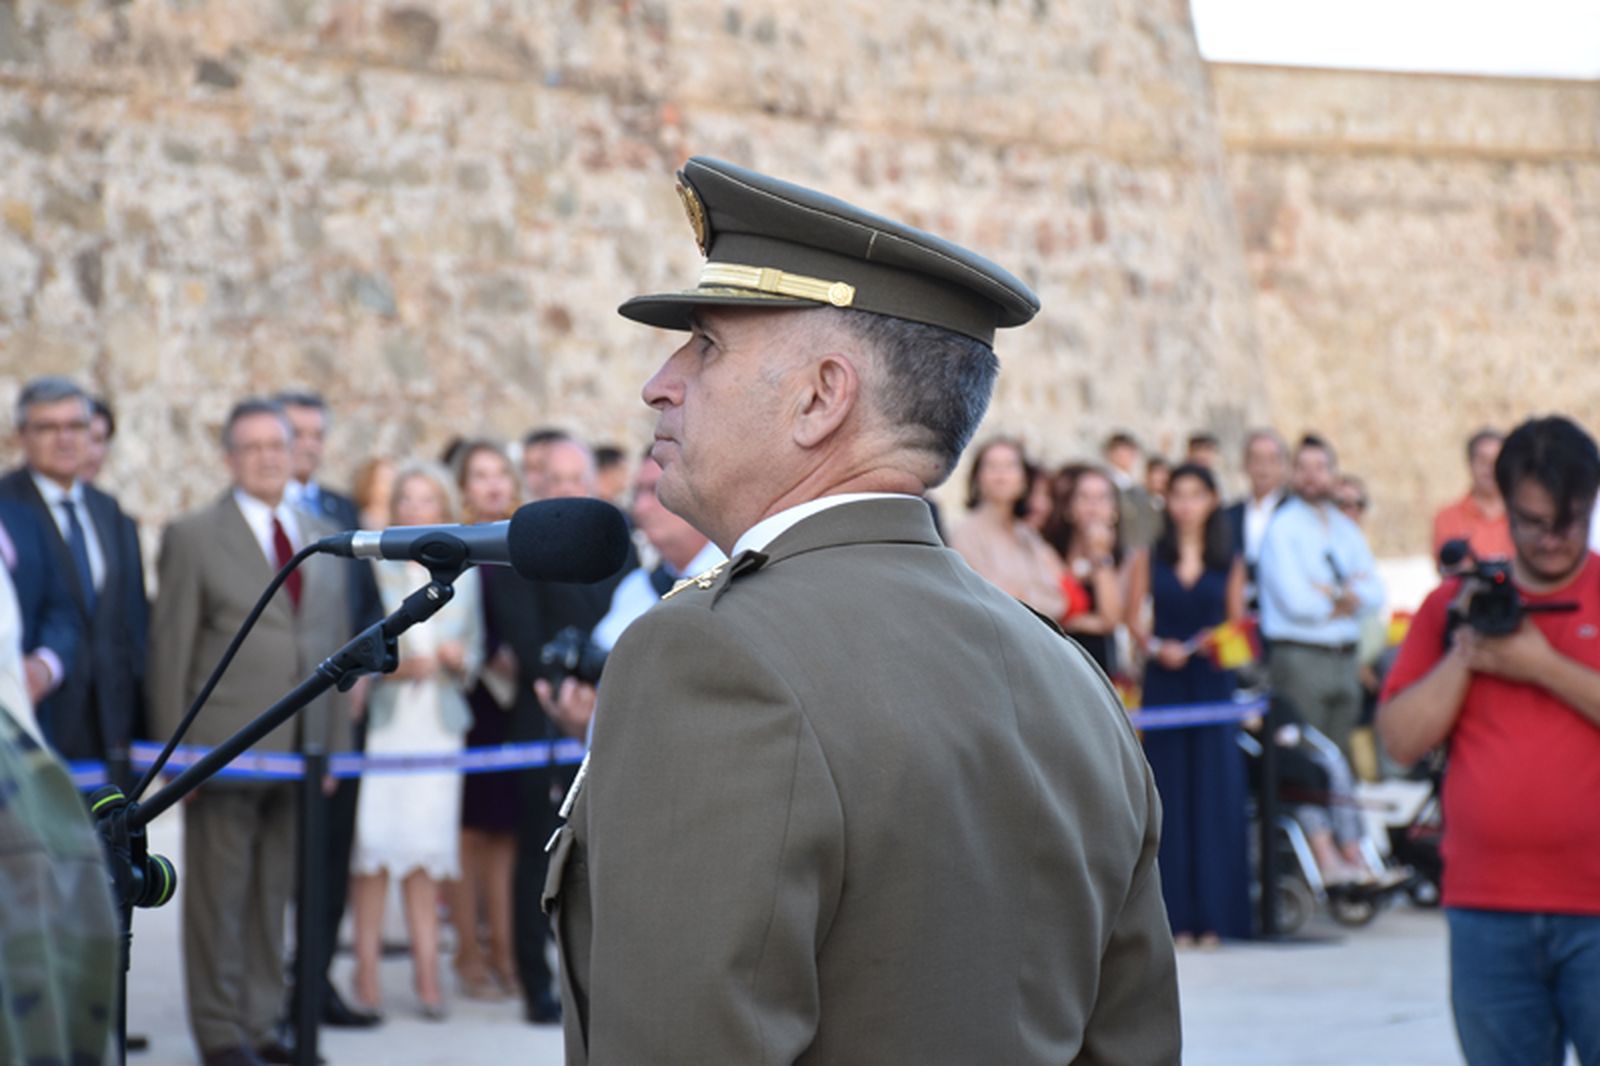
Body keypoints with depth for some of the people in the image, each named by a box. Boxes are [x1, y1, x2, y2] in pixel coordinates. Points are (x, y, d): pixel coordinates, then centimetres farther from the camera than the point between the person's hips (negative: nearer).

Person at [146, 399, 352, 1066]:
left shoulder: (325, 539, 14)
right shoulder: (193, 537, 1)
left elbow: (337, 647, 15)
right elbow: (170, 653, -2)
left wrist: (336, 745, 8)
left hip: (299, 752, 4)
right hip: (224, 749, -4)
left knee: (274, 894, 9)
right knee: (218, 897, 1)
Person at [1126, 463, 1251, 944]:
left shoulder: (1229, 562, 9)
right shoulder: (1149, 558, 7)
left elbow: (1236, 622, 10)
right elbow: (1133, 617, 5)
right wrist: (1156, 647, -12)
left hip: (1213, 681, 1)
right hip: (1164, 681, -1)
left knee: (1216, 791, -2)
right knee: (1170, 793, -2)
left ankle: (1213, 912, 3)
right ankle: (1176, 913, 0)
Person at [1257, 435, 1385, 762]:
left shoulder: (1347, 530, 15)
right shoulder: (1282, 528, -4)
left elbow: (1375, 596, 5)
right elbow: (1297, 602, -13)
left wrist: (1332, 593, -11)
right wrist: (1348, 598, 0)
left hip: (1345, 659, 6)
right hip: (1300, 658, -6)